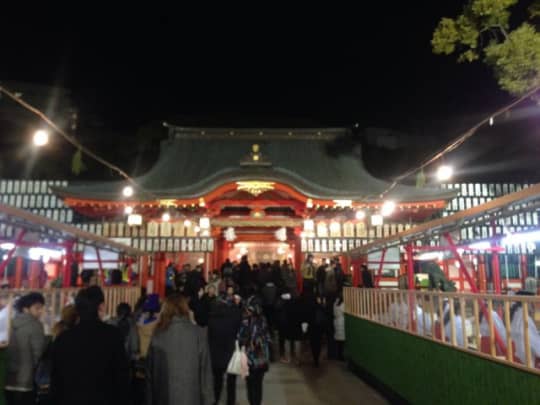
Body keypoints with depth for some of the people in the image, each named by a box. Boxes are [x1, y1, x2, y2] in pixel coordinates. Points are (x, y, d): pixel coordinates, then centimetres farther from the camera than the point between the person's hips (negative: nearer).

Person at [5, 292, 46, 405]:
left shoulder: (13, 325, 9)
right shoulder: (35, 325, -13)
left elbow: (10, 353, 13)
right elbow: (38, 354, -13)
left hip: (9, 382, 8)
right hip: (25, 383, -7)